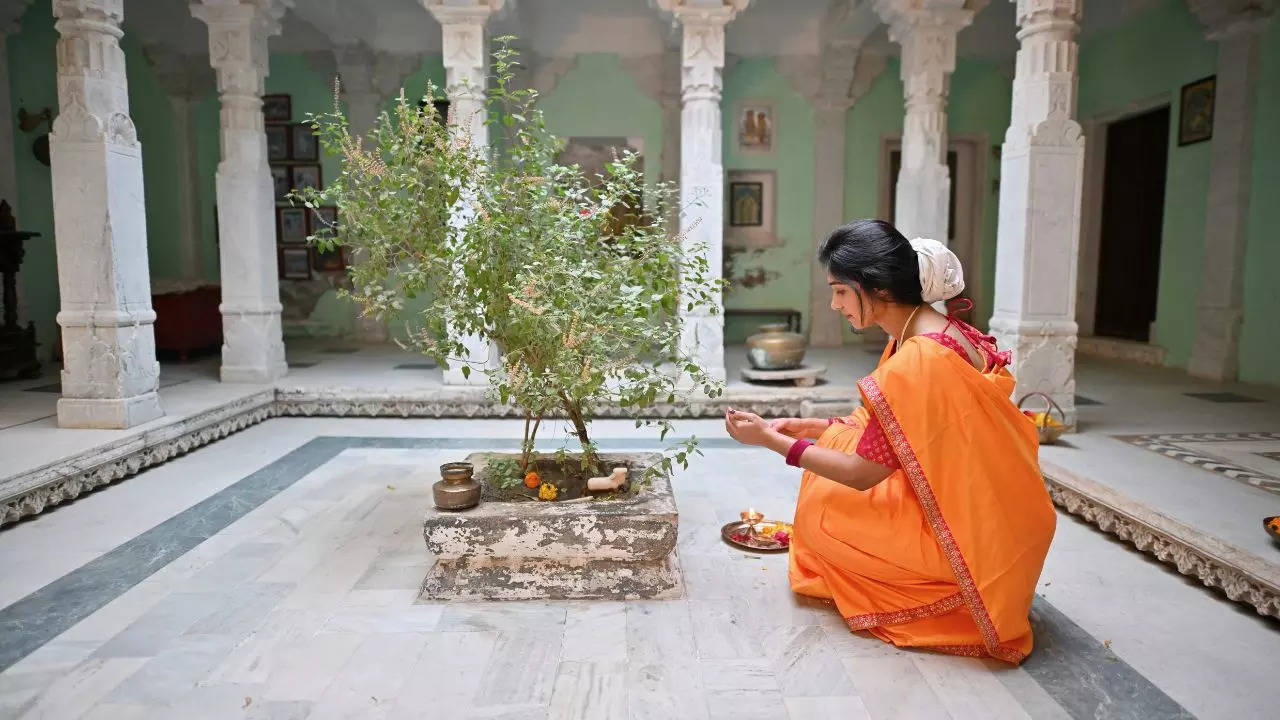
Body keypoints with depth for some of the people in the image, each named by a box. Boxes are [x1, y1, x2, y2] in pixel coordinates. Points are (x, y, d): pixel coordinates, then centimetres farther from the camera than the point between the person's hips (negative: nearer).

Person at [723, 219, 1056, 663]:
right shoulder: (936, 332, 2)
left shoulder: (917, 361, -28)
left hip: (969, 538, -9)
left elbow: (862, 474, -20)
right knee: (839, 441, 12)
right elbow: (877, 428, 10)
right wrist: (807, 426, 5)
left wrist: (770, 439, -13)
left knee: (819, 512, -3)